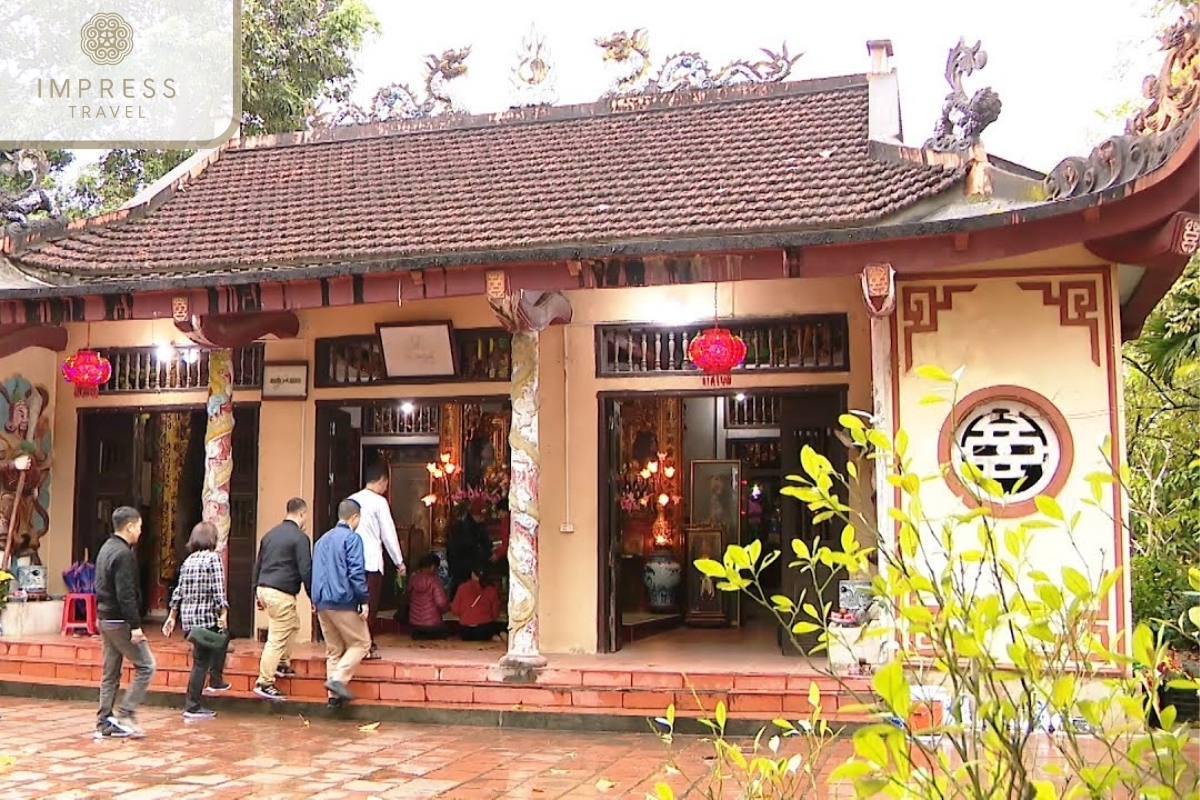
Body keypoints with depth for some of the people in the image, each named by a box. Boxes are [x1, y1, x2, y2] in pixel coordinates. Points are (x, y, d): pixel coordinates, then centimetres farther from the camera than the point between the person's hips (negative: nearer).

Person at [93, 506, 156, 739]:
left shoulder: (106, 549, 14)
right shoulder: (123, 554, -17)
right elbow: (126, 594, -23)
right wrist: (135, 626, -22)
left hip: (104, 618, 10)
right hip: (120, 621, -10)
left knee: (110, 674, 12)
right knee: (145, 666, -2)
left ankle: (104, 724, 14)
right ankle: (125, 714, -3)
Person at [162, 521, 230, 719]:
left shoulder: (188, 561, 11)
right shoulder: (213, 558, -9)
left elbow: (179, 591, 13)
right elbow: (218, 589, -16)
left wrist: (172, 616, 20)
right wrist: (223, 614, -17)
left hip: (187, 617, 7)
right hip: (206, 616, -7)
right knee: (201, 661, 6)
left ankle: (216, 681, 22)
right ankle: (192, 707, 10)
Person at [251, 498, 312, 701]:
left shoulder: (270, 534, 14)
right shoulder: (300, 537, -11)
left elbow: (258, 565, 19)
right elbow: (305, 570, -14)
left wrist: (258, 593, 26)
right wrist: (314, 597, -6)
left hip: (264, 589, 9)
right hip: (281, 594, -9)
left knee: (293, 624, 26)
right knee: (277, 638, -3)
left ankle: (283, 664, 28)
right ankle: (264, 683, -1)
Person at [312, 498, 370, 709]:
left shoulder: (322, 540, 17)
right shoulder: (352, 538, -8)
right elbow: (356, 573, -16)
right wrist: (364, 601, -13)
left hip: (322, 603, 8)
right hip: (343, 601, -8)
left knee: (334, 649, 13)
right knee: (361, 643, 2)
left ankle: (334, 695, 11)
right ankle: (338, 678, -15)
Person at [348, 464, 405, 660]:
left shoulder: (351, 500, 12)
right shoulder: (379, 501, -6)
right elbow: (388, 533, -5)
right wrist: (399, 561, 3)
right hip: (371, 560, -6)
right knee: (370, 605, -1)